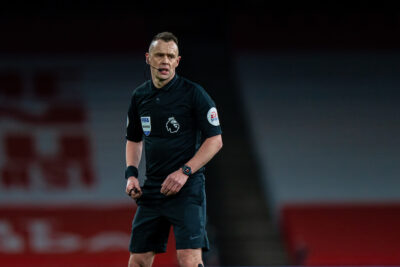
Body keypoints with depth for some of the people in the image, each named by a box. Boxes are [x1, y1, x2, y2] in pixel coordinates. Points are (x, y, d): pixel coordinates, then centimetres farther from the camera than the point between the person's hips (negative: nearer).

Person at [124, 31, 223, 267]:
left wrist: (184, 172, -15)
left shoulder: (193, 93, -6)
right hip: (152, 190, 5)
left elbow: (215, 140, -6)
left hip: (187, 188, -5)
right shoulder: (140, 97, 10)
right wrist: (131, 174, 7)